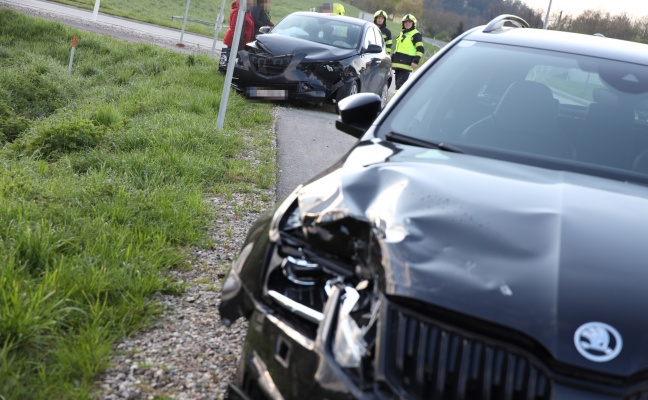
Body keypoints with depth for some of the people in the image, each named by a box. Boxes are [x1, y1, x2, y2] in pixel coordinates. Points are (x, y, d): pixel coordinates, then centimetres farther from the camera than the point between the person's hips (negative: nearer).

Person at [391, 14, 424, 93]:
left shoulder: (416, 35, -2)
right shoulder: (401, 34, 23)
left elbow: (421, 49, -9)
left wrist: (416, 61, -19)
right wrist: (392, 59, 26)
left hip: (406, 65, -8)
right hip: (398, 64, 8)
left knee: (400, 83, -17)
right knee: (398, 83, 10)